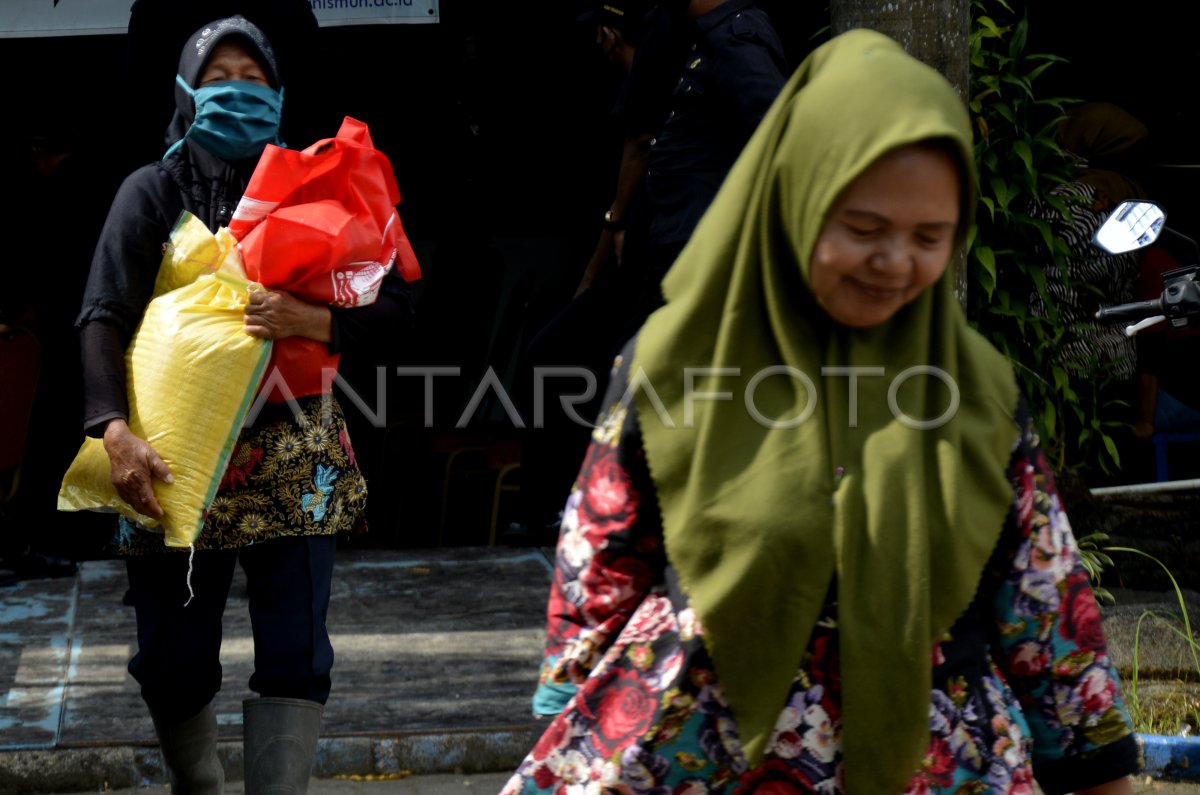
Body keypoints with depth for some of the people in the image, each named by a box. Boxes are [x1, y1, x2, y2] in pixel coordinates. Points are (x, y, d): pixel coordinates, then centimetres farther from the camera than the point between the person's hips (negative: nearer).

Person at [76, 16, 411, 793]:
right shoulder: (154, 191, 4)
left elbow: (388, 306, 3)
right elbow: (103, 319, -6)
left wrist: (310, 318, -18)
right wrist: (115, 431, -21)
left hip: (293, 457, 1)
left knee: (296, 654, -5)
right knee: (174, 661, 4)